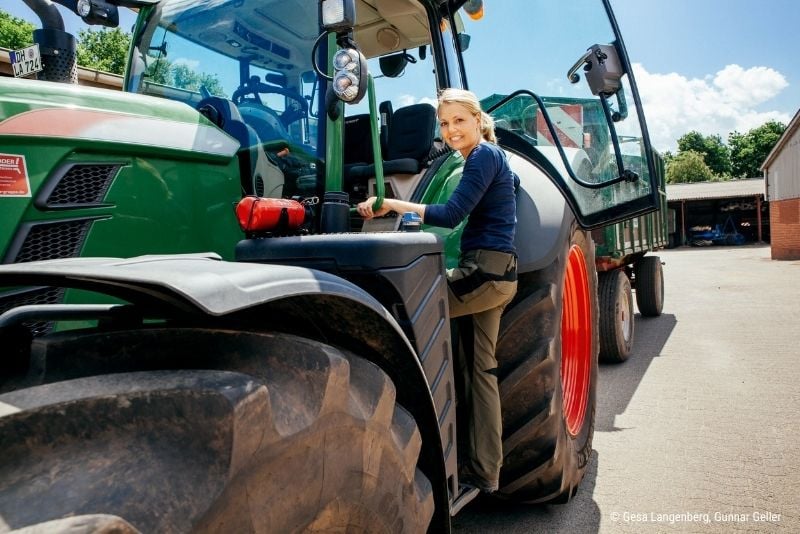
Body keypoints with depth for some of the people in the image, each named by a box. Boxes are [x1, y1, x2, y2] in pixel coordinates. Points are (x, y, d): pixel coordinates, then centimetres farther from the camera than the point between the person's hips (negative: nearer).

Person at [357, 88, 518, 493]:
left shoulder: (484, 156, -10)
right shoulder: (487, 157, 19)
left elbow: (452, 214, -20)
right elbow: (511, 181, 41)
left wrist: (393, 205, -22)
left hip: (485, 272, -10)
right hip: (497, 275, 10)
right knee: (482, 368, 10)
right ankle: (485, 471, 18)